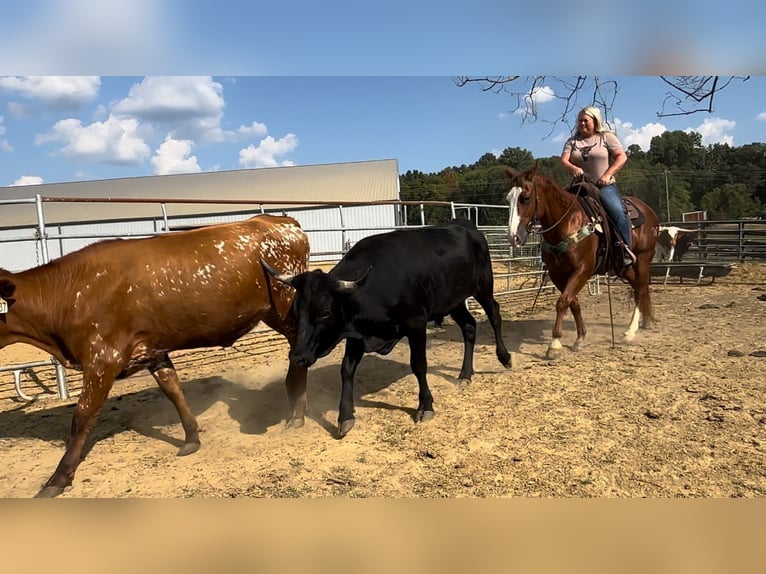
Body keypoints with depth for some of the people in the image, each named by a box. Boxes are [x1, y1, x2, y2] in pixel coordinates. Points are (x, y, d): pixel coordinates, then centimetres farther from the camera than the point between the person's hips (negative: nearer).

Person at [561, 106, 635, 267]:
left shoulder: (607, 137, 6)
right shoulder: (572, 141, 13)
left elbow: (622, 157, -4)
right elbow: (564, 160, -1)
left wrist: (607, 175, -18)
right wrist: (573, 168, -24)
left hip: (605, 187, -3)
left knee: (618, 212, -26)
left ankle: (626, 249, -18)